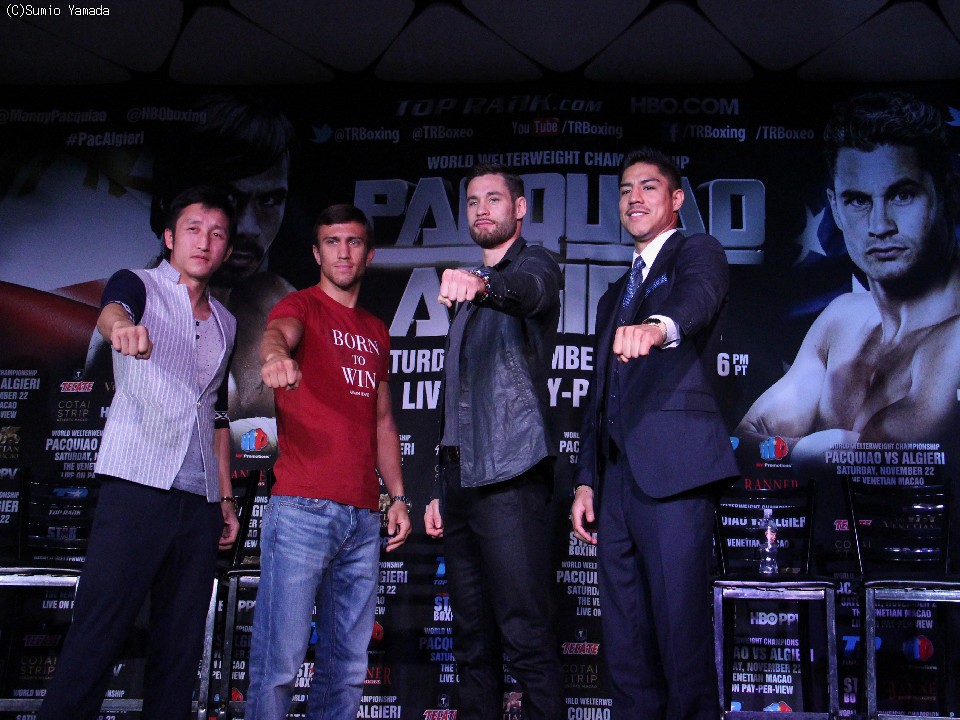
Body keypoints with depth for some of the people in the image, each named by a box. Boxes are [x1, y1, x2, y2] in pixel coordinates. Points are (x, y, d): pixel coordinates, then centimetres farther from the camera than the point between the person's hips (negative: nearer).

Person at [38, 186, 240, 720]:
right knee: (98, 635, -10)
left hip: (200, 499, 5)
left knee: (182, 646, 3)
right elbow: (111, 311, -20)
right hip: (137, 486, -5)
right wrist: (124, 327, -44)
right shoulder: (139, 285, 5)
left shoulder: (225, 323, 21)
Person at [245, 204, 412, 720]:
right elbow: (278, 332, -22)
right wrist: (275, 355, -47)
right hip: (302, 509, -6)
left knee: (348, 666, 9)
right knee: (280, 660, -8)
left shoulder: (376, 331, 21)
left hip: (363, 518, 6)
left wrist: (398, 496, 15)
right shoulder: (301, 306, 2)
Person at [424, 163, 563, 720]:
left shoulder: (534, 264, 2)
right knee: (472, 638, 10)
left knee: (527, 636, -10)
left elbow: (529, 292, -25)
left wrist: (482, 284, -48)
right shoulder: (468, 292, 25)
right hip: (461, 475, 8)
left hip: (509, 475, -8)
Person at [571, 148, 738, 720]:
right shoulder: (614, 296, 27)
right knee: (625, 648, 9)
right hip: (618, 477, 7)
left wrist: (659, 327, -42)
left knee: (681, 634, -8)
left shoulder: (698, 253, 6)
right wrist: (587, 480, 16)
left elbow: (699, 298, -20)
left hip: (673, 471, -7)